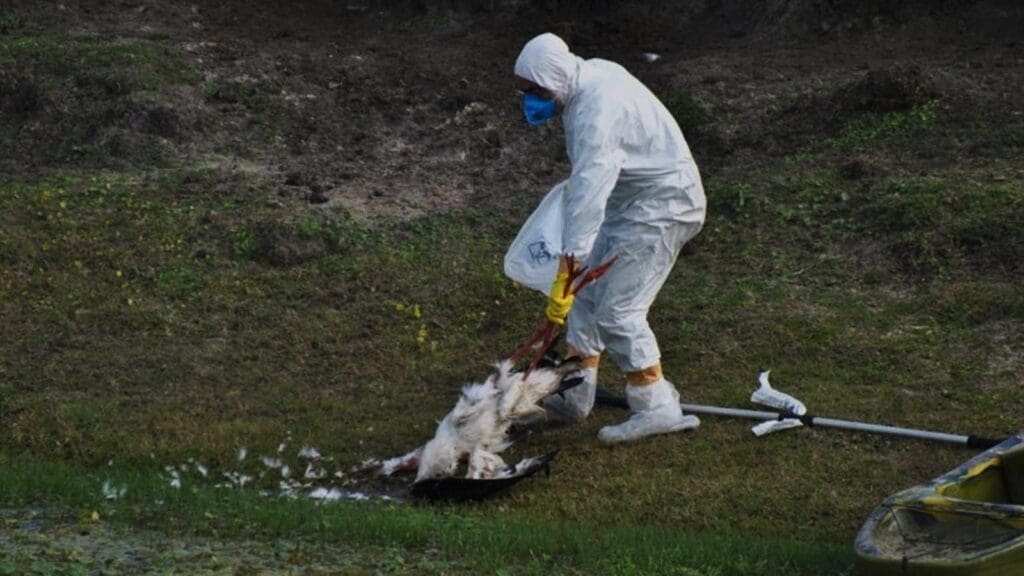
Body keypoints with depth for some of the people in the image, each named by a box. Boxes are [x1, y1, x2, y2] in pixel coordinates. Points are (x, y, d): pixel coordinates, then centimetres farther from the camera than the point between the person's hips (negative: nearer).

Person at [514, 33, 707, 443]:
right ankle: (575, 394, 17)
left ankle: (658, 408, -3)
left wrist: (565, 274, -38)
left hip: (661, 206, -10)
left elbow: (588, 198, -36)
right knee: (587, 293, 11)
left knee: (617, 310, -12)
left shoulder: (596, 111, -29)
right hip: (632, 201, 10)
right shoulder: (591, 74, 2)